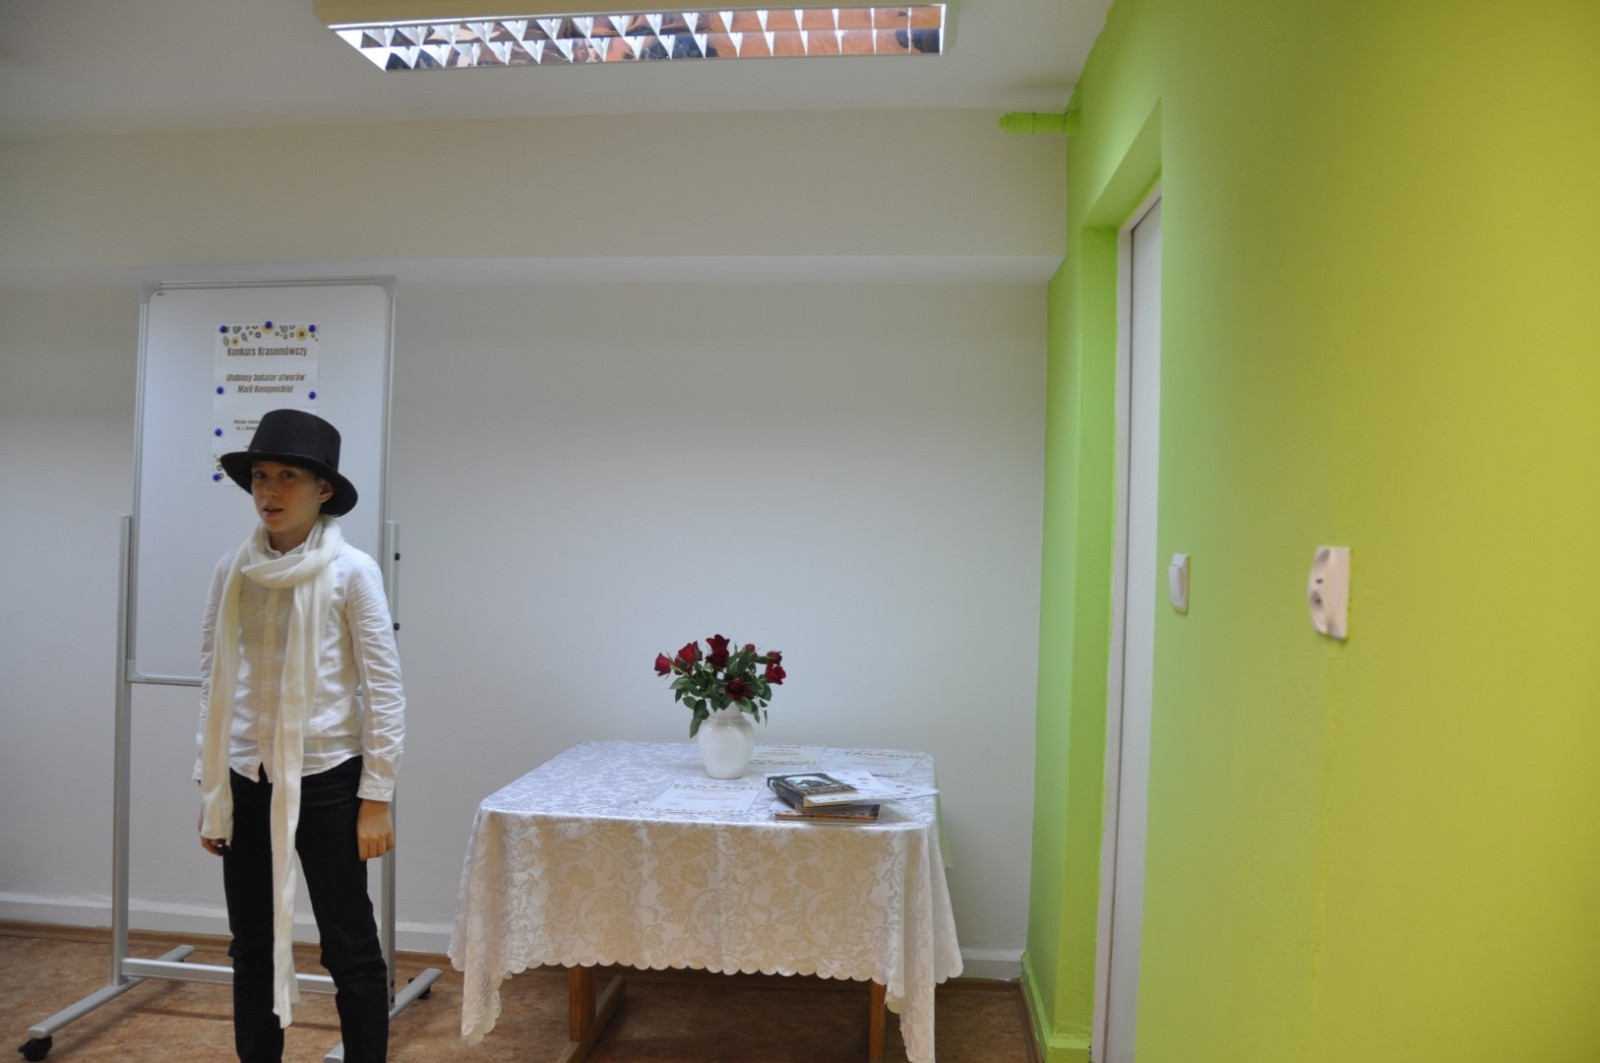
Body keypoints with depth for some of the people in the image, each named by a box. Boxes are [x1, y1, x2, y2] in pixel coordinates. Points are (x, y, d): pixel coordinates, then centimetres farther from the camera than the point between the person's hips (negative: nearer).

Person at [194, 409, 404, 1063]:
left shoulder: (351, 571, -10)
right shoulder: (232, 571, 3)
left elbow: (385, 688, -9)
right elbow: (214, 685, 10)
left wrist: (377, 797, -11)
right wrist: (208, 789, 10)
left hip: (326, 780, -4)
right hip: (247, 782, 5)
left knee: (349, 947, 5)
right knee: (252, 946, 16)